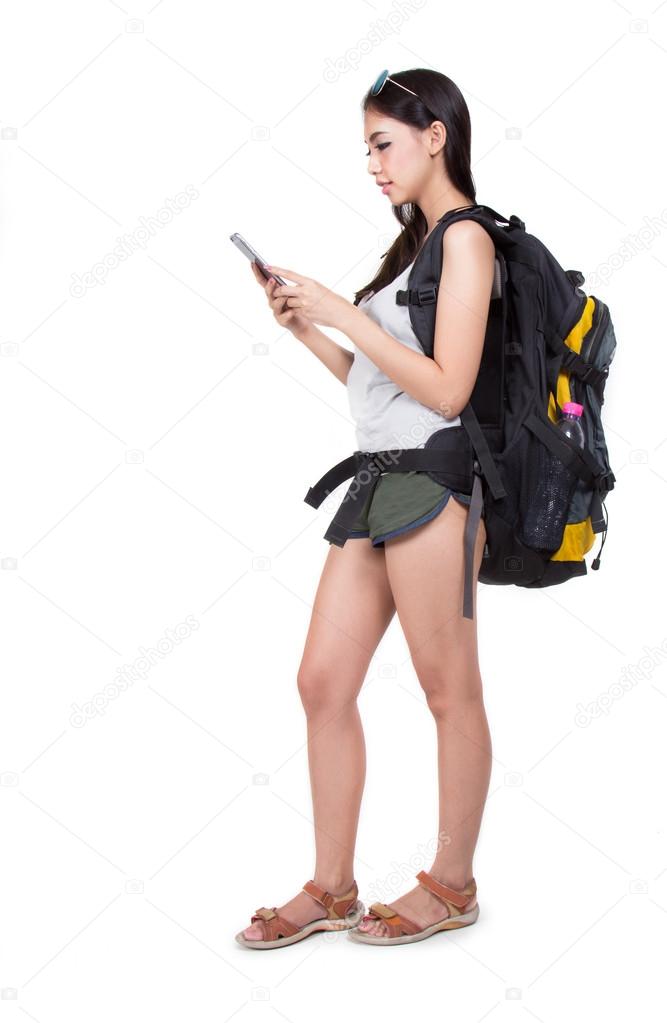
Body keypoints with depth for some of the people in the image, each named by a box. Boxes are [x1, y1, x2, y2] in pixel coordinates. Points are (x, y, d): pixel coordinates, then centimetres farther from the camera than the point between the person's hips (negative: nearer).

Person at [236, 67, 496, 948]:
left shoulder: (465, 238, -6)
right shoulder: (416, 241, 21)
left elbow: (446, 389, -15)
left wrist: (346, 314, -14)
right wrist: (306, 325, 8)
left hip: (429, 481, -9)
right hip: (379, 481, 9)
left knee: (449, 691, 3)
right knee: (322, 681, 7)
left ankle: (452, 884, 17)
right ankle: (331, 889, 18)